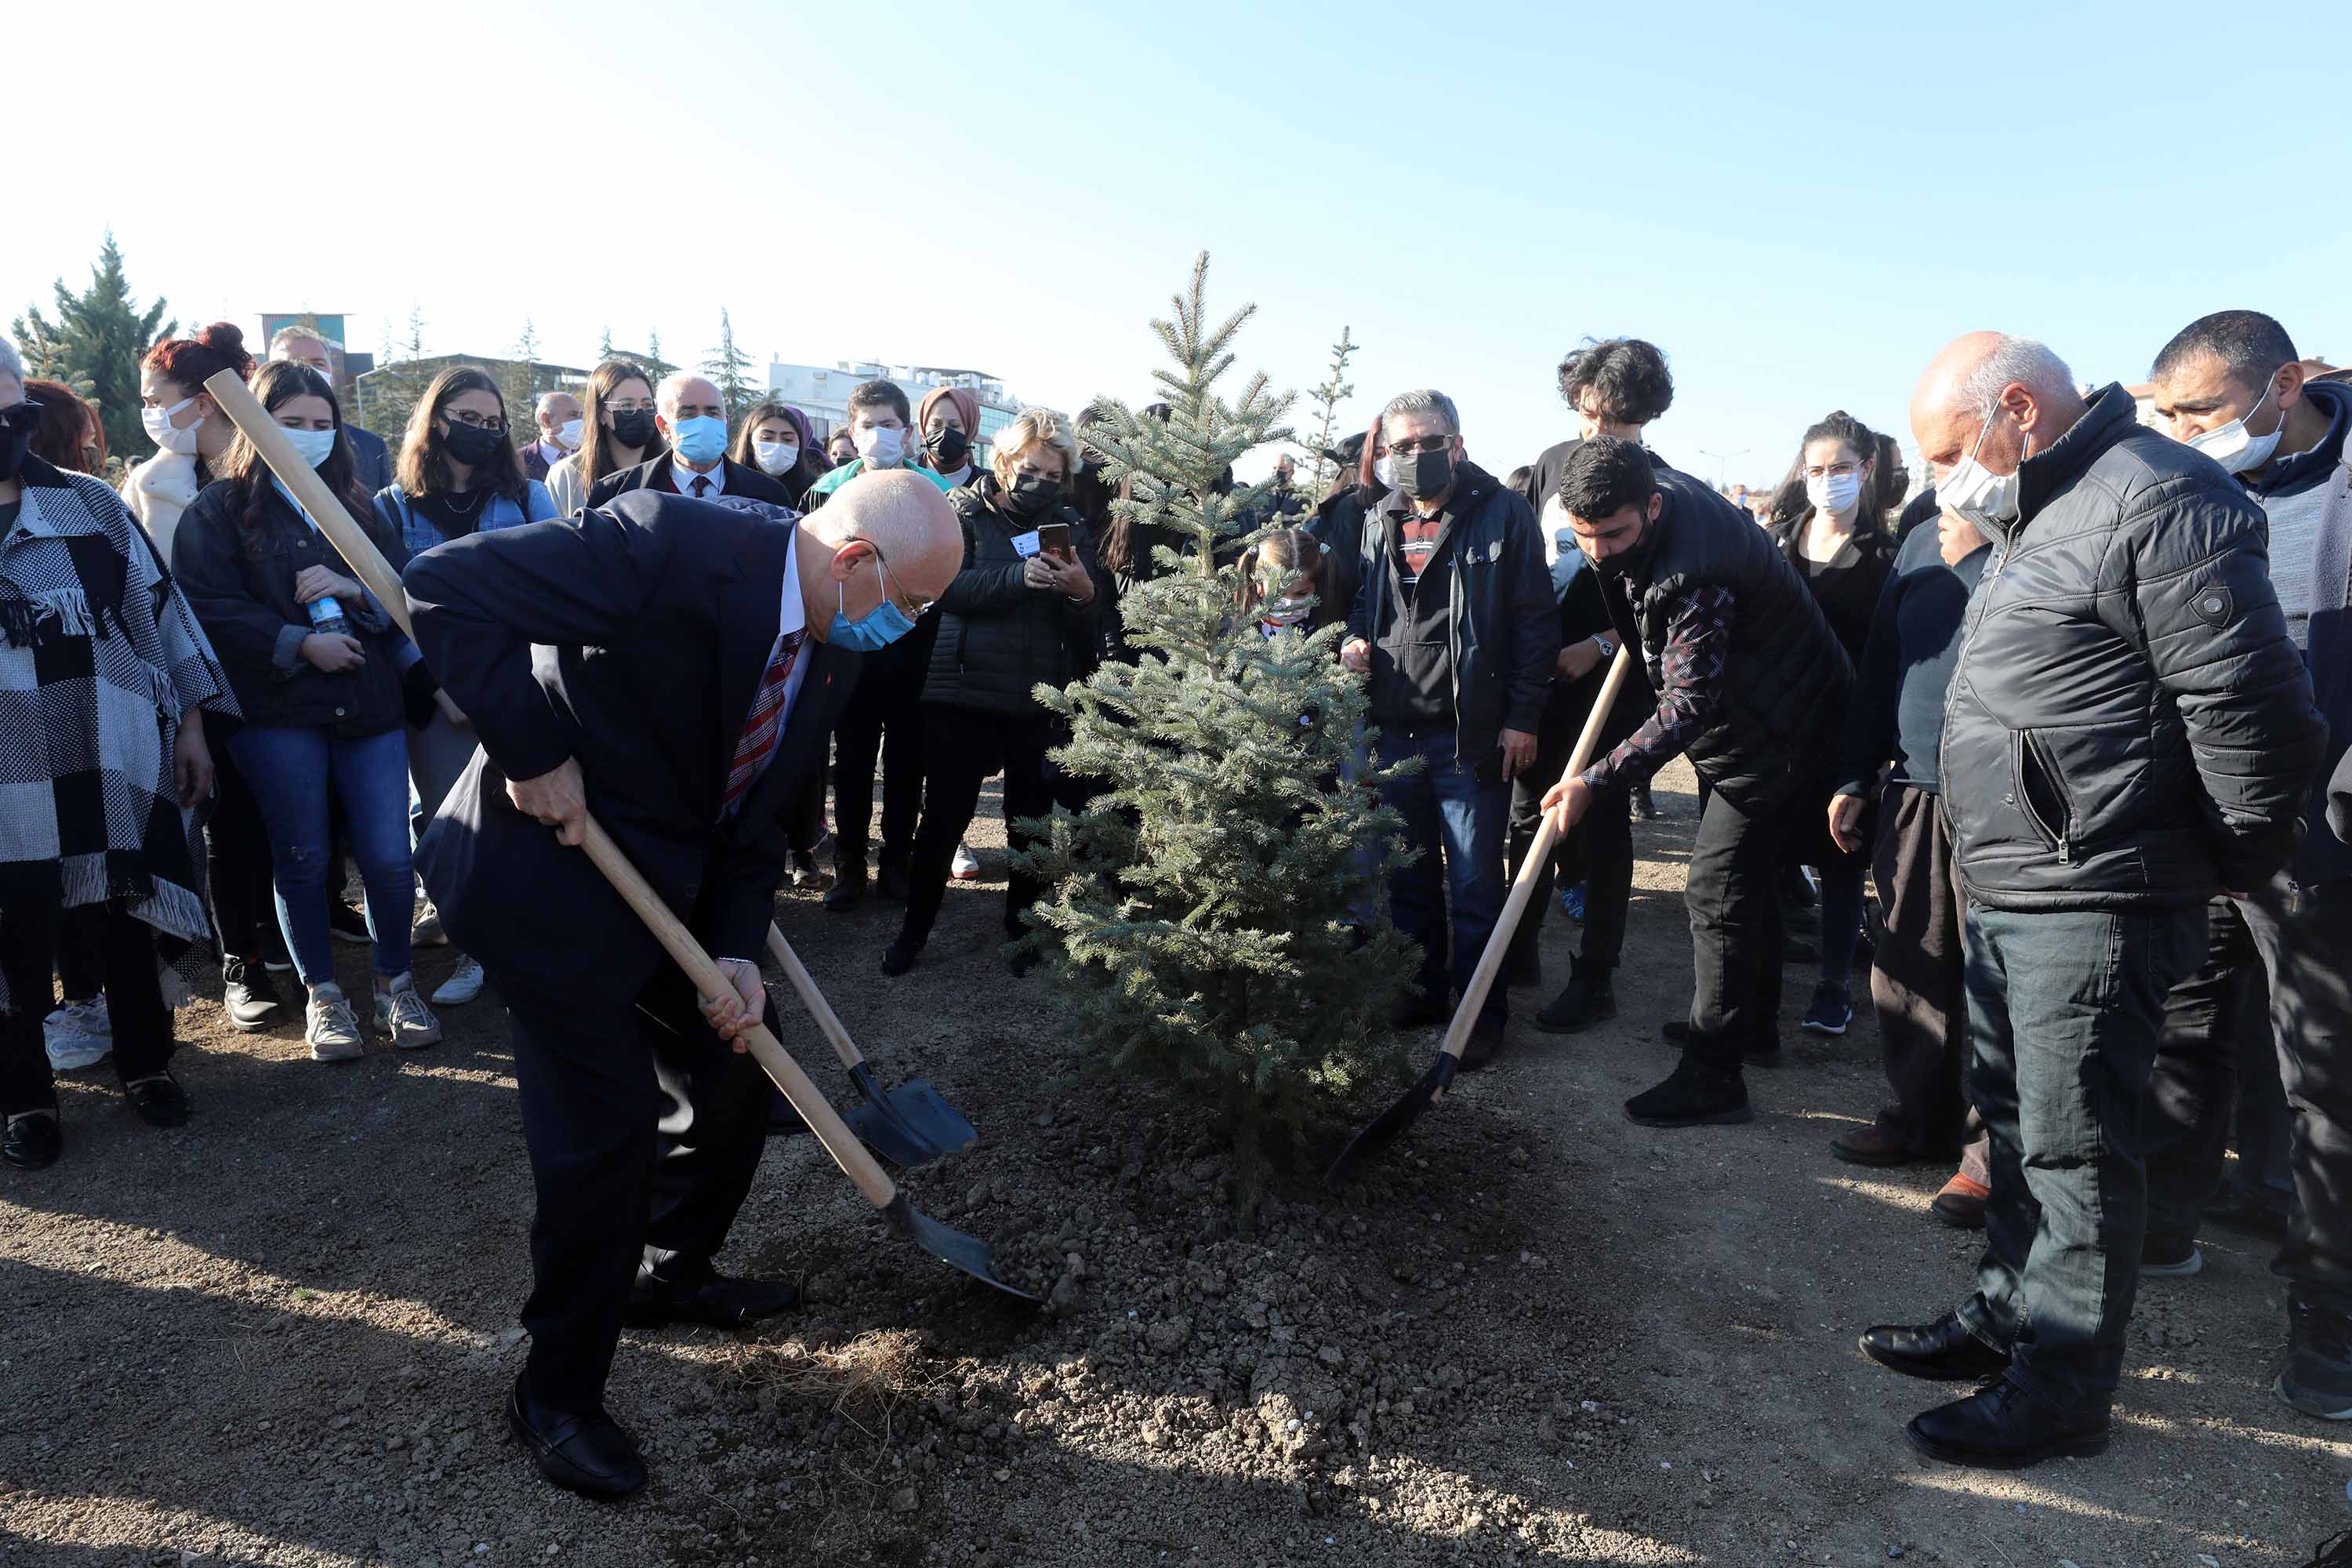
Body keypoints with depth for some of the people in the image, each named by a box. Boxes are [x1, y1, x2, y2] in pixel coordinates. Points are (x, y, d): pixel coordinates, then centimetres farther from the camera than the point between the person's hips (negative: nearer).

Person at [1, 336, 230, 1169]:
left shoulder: (89, 503, 3)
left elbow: (158, 610, 6)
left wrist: (189, 724, 4)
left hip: (114, 768, 1)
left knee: (128, 925, 14)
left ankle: (145, 1062, 32)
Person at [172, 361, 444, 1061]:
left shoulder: (357, 504, 16)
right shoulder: (221, 509, 5)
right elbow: (210, 607, -6)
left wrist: (355, 590, -10)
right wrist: (300, 643, -14)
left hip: (368, 703, 2)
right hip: (278, 709, -2)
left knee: (388, 856, -1)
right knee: (303, 858, 5)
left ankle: (396, 983, 18)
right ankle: (322, 995, 20)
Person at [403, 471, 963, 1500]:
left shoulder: (836, 644, -2)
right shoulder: (670, 545, -28)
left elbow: (760, 802, 3)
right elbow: (444, 586, -27)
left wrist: (740, 952, -7)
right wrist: (532, 752, -26)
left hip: (679, 878, 8)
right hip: (556, 866, -8)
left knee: (736, 1059, 16)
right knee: (603, 1125, -6)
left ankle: (670, 1273, 42)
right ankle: (558, 1393, 17)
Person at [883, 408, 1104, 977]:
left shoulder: (1071, 527, 8)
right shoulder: (965, 510, 1)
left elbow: (1095, 620, 2)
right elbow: (947, 586, -15)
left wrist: (1082, 592, -20)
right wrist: (1018, 577, -28)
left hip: (1040, 698, 2)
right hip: (964, 692, -2)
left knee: (1032, 820, 10)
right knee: (944, 814, 3)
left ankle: (1022, 927, 28)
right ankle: (915, 926, 21)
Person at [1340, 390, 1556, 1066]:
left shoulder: (1502, 514, -5)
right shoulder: (1378, 521, 11)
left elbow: (1537, 621, -6)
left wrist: (1522, 717, -10)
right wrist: (1352, 640, 2)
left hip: (1472, 734, -5)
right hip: (1393, 730, 5)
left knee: (1474, 886, 1)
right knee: (1408, 875, 14)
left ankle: (1482, 1011, 15)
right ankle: (1424, 987, 30)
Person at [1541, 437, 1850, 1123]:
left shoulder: (1693, 575, -35)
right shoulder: (1659, 485, -6)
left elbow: (1687, 706, -35)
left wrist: (1594, 781, -37)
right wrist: (1626, 630, 14)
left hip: (1775, 726, -10)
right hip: (1742, 702, 10)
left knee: (1718, 887, -11)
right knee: (1749, 872, 20)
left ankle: (1712, 1076, -6)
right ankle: (1755, 1023, 36)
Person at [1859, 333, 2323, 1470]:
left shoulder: (2158, 501, -16)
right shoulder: (2037, 518, 16)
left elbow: (2249, 707, -18)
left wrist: (2239, 862, -7)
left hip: (2090, 907, -10)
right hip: (2004, 896, 10)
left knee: (2072, 1147, 1)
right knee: (2012, 1118, 19)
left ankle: (2060, 1389, 14)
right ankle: (2006, 1314, 35)